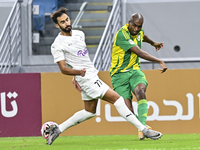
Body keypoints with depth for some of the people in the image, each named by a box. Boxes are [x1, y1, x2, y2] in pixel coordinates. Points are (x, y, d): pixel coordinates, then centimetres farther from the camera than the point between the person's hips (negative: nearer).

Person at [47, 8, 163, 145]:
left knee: (89, 112, 17)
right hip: (87, 78, -9)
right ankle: (144, 130, -13)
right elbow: (63, 69, -14)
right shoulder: (57, 45, -13)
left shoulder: (80, 34, 9)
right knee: (116, 99, -13)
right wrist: (78, 72, -30)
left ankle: (58, 129, 24)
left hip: (92, 75, 9)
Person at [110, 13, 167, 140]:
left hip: (134, 70, 5)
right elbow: (139, 53, -27)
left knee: (141, 92, -28)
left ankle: (142, 126, -39)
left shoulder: (139, 32, 4)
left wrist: (153, 43, 53)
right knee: (128, 109, -16)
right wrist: (160, 62, -28)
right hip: (120, 74, -5)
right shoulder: (122, 34, -21)